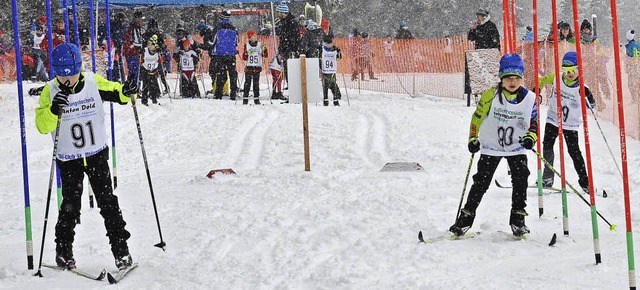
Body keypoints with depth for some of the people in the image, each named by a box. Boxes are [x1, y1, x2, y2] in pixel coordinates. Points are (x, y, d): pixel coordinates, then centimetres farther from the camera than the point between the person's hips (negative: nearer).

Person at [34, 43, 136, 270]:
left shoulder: (93, 82, -7)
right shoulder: (50, 91, -10)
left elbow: (115, 92, 5)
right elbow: (42, 126, -16)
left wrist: (126, 92, -18)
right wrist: (53, 110, -36)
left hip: (97, 154, 1)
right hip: (68, 159, -1)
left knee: (107, 202, 0)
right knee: (71, 205, 2)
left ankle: (120, 249, 9)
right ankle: (63, 250, 21)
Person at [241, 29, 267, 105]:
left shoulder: (260, 45, 5)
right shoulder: (247, 46, 1)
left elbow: (265, 55, 1)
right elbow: (244, 58, 0)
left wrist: (264, 49, -15)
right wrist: (246, 53, -19)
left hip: (257, 68, 1)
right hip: (248, 67, -1)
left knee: (256, 84, 3)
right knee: (247, 83, -2)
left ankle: (256, 99, 7)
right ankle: (245, 99, 1)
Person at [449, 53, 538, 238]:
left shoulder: (530, 98, -8)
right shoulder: (491, 96, -13)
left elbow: (534, 123, 3)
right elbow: (477, 116, -1)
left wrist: (531, 138, -16)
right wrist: (473, 139, -5)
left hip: (517, 148, 1)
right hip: (491, 147, -1)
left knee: (520, 181, -12)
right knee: (481, 182, -1)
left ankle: (517, 219, 1)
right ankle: (466, 217, 9)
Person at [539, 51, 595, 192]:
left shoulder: (581, 87, -12)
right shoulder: (556, 78, -6)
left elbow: (591, 105, -19)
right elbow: (541, 80, 12)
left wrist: (588, 96, -38)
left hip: (571, 124, -2)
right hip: (553, 120, 2)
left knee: (574, 151, -6)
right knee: (547, 146, -6)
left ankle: (584, 181, 1)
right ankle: (547, 177, 5)